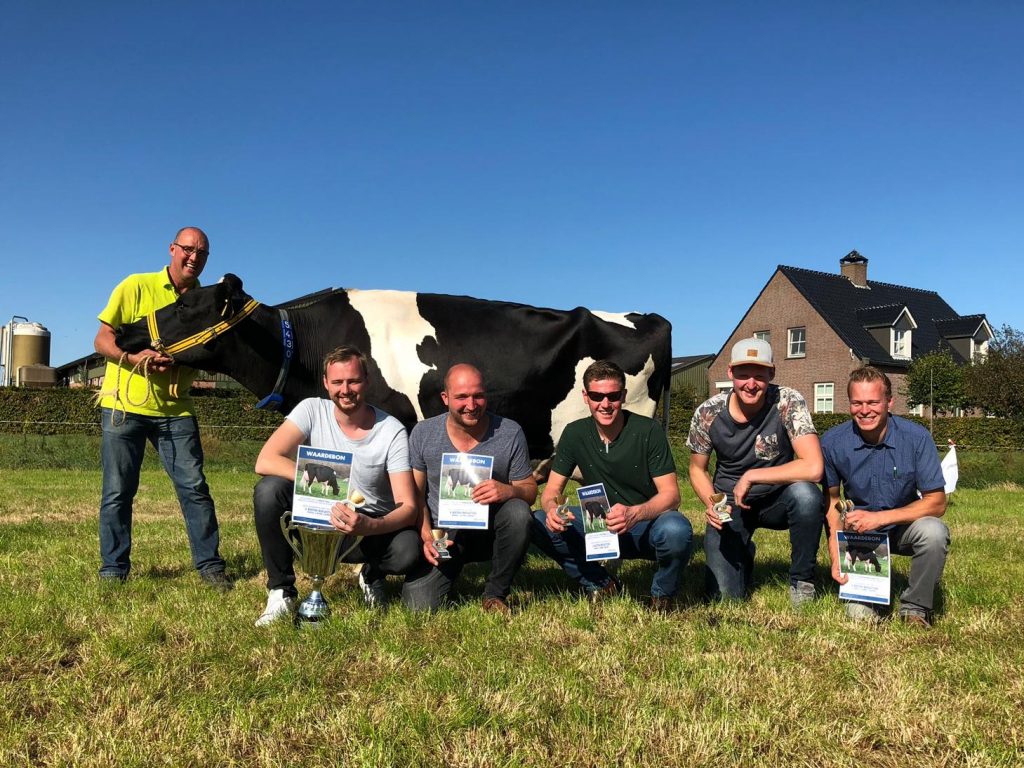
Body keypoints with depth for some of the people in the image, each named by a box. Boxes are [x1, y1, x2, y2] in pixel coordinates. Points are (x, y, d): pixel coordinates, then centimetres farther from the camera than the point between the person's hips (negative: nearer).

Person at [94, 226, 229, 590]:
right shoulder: (136, 286, -2)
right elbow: (102, 340, -2)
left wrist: (177, 362, -13)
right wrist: (133, 358, -22)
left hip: (175, 410, 2)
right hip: (124, 406, -2)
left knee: (194, 488, -2)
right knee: (117, 492, 3)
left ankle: (209, 564, 7)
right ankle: (113, 568, 16)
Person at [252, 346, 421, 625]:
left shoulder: (392, 431, -14)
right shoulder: (312, 410, -10)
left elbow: (408, 507, -19)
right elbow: (265, 461, -23)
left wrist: (369, 526, -40)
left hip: (372, 528, -1)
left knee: (409, 549, -33)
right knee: (269, 489, -27)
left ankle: (372, 576, 7)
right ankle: (281, 592, -10)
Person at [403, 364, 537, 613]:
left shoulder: (511, 433, -8)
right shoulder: (423, 434, -5)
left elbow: (530, 490, -3)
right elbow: (415, 494, 0)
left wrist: (508, 491, -27)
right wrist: (426, 535, -16)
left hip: (489, 530, 1)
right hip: (442, 536, -1)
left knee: (518, 512, -33)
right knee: (420, 605, -21)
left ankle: (496, 595, -10)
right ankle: (452, 571, 15)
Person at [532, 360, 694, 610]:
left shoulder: (648, 431, -14)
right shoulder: (575, 434, -4)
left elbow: (670, 494, -17)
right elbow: (551, 491, -1)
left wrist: (634, 514, -39)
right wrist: (552, 509, -28)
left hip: (646, 526, -3)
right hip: (600, 526, 3)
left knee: (675, 530, -38)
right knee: (538, 524, -19)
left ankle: (662, 595, -4)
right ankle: (601, 584, 1)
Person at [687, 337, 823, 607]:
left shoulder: (788, 402, -20)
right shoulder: (708, 413, -13)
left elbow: (813, 468, -31)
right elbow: (697, 469, 3)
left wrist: (751, 477, -27)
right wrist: (710, 504, -17)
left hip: (777, 500, -1)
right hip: (729, 504, 1)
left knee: (805, 494, -35)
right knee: (724, 594, -11)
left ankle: (801, 580, -9)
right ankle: (744, 553, 28)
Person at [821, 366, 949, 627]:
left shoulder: (916, 437, -17)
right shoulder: (832, 442, -13)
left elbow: (937, 502, -16)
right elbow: (831, 501, -4)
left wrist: (879, 517, -27)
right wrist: (835, 556, -16)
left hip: (904, 527, 1)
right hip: (859, 532, -1)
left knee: (934, 531, -33)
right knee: (860, 614, -18)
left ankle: (915, 606, -8)